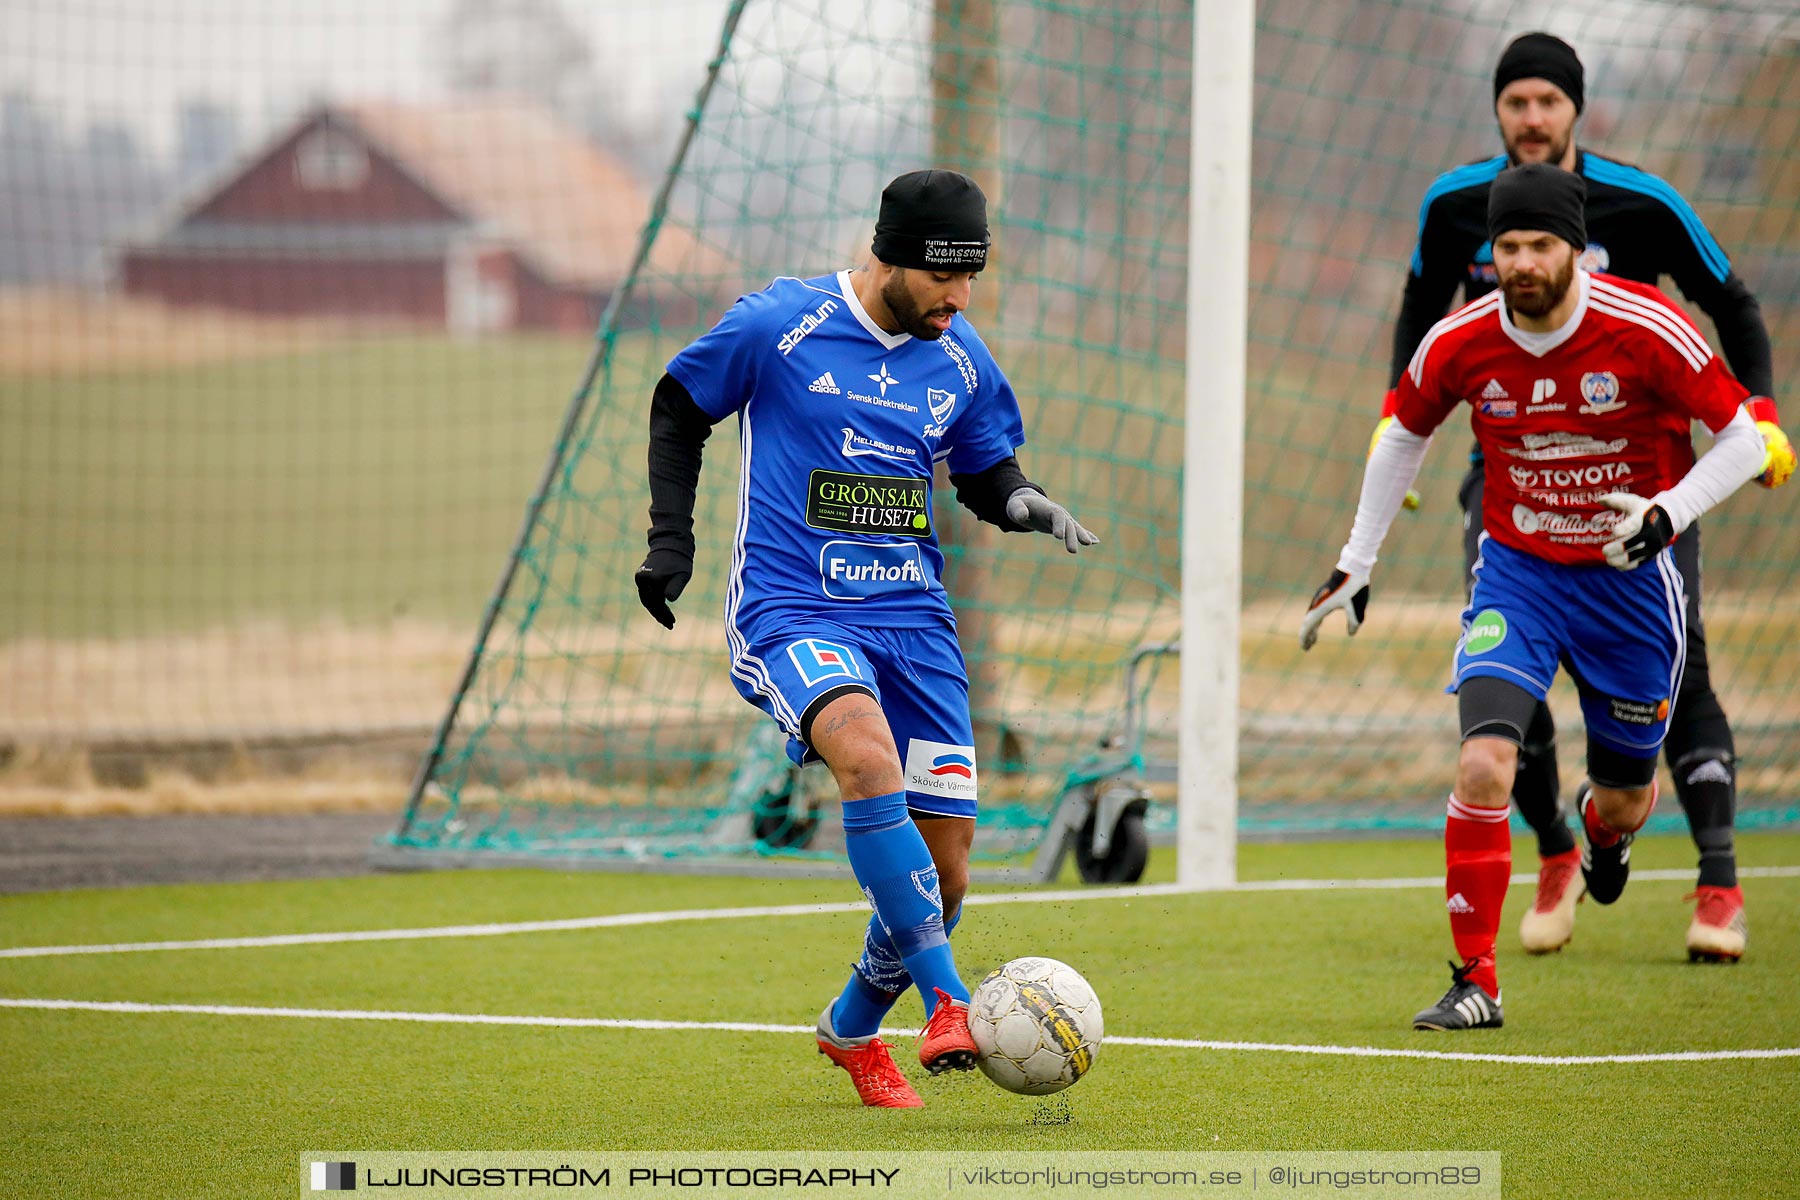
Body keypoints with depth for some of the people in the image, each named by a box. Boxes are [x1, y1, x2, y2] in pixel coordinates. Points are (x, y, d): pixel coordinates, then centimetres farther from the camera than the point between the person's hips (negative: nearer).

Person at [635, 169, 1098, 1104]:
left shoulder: (961, 360, 6)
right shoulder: (776, 325, -7)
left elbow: (984, 471, 20)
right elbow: (678, 408, 7)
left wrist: (1021, 502, -3)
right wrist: (671, 537, 0)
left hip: (912, 615, 5)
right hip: (789, 609, -5)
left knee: (945, 861, 0)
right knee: (867, 755, -35)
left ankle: (853, 1029, 27)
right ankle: (947, 1001, -33)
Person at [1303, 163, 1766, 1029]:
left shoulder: (1645, 330, -19)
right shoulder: (1458, 343, -12)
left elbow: (1745, 439, -10)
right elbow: (1403, 436, 10)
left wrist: (1669, 512, -26)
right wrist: (1356, 562, 11)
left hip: (1628, 577, -1)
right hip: (1516, 573, 1)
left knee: (1624, 802, 12)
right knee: (1483, 764, -21)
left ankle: (1605, 825, 54)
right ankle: (1475, 982, -11)